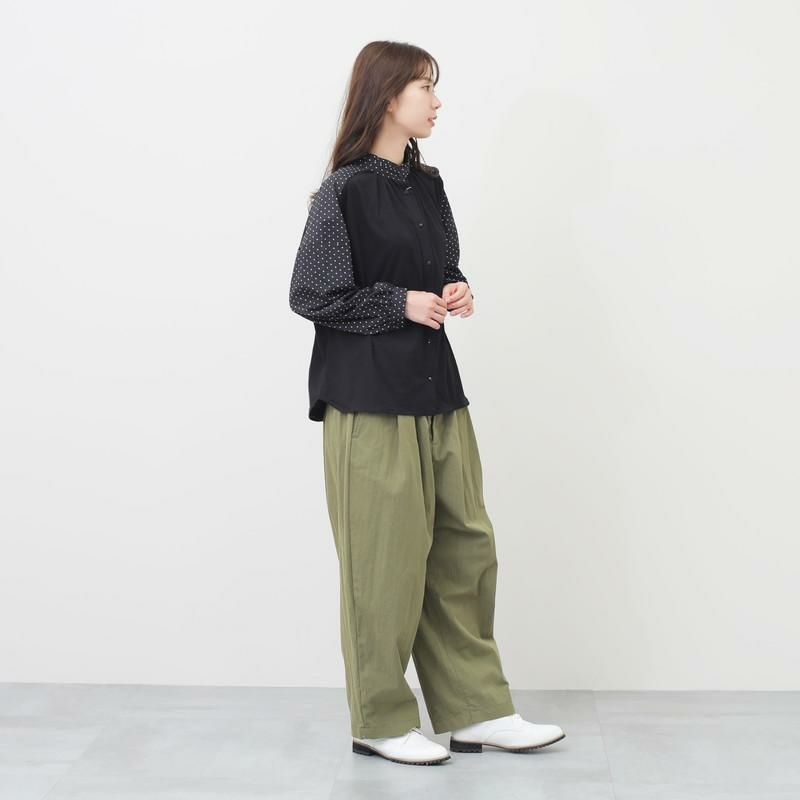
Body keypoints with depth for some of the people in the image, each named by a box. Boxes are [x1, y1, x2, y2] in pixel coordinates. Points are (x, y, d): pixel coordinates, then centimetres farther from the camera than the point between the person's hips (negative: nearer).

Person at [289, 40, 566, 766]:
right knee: (385, 560, 0)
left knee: (464, 548, 8)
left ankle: (475, 711, 19)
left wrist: (455, 294, 0)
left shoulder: (429, 186, 12)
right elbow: (311, 296, -9)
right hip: (368, 397, -7)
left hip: (435, 388, 7)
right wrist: (402, 304, -13)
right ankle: (381, 722, 15)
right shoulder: (344, 192, -9)